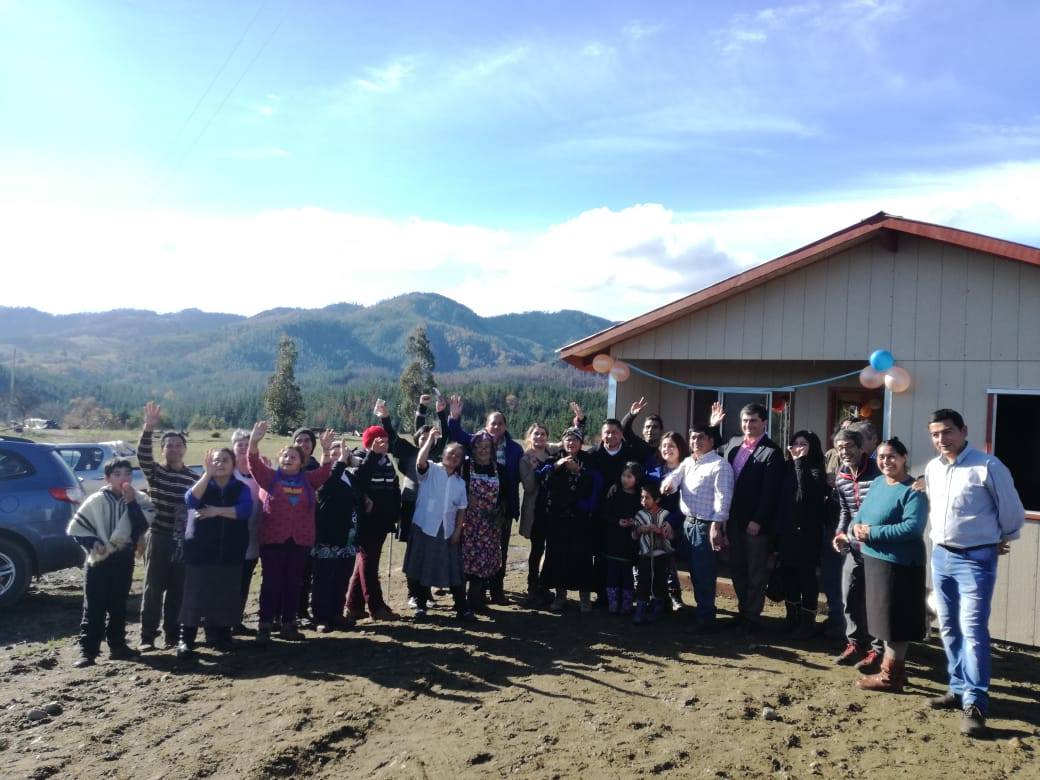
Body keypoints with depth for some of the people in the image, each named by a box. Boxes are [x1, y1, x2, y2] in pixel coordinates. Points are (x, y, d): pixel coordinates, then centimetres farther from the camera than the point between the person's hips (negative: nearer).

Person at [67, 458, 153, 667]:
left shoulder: (139, 499, -1)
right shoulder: (97, 500, -7)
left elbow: (142, 525, -15)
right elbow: (76, 527, -2)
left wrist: (131, 501, -20)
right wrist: (93, 543, -14)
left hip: (124, 560, 3)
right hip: (99, 561, -2)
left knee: (119, 606, 12)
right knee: (94, 608, -1)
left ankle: (117, 646, 22)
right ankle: (87, 651, 3)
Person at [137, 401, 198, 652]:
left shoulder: (193, 477, 8)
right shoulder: (154, 471, 0)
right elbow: (142, 455, -21)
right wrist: (149, 428, -37)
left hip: (183, 539, 2)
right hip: (158, 537, -2)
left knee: (178, 589, 7)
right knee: (153, 587, 0)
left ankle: (172, 634, 17)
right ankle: (147, 636, 8)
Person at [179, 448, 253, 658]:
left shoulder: (241, 488, 5)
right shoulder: (203, 484, 5)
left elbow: (245, 510, -14)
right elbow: (191, 500, -18)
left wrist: (218, 510, -21)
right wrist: (207, 473, -23)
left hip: (230, 553, 1)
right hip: (199, 551, -1)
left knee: (226, 596, 5)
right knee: (194, 595, -3)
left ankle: (221, 635, 20)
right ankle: (186, 639, 5)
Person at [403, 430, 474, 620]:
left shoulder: (460, 482, 13)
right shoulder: (430, 470, 0)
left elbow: (461, 509, 9)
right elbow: (420, 461, -23)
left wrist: (457, 531, -1)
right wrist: (431, 439, -19)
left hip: (447, 531, 3)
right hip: (424, 527, -3)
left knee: (454, 569, 4)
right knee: (421, 567, 4)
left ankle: (462, 607, 12)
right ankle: (420, 605, 18)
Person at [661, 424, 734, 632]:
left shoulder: (720, 465, -11)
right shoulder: (687, 462, 14)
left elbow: (723, 497, -17)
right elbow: (675, 476, 5)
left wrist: (716, 527, -23)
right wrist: (669, 482, -20)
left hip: (706, 525, -7)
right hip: (688, 522, 7)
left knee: (704, 574, -2)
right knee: (694, 572, 15)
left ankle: (705, 618, 9)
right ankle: (701, 609, 28)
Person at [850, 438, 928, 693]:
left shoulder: (913, 490, -15)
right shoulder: (877, 483, 11)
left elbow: (912, 527, -26)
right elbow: (862, 512, 16)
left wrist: (872, 532, -22)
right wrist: (857, 527, -8)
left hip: (899, 563, -8)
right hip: (873, 558, 8)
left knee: (895, 620, 1)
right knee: (884, 617, 17)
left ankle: (891, 675, 12)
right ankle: (892, 667, 30)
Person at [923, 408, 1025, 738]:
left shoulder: (987, 466, -13)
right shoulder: (932, 469, 6)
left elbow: (1012, 511, -1)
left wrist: (1004, 539, 12)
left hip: (976, 559, -7)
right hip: (941, 555, 7)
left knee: (973, 630, -9)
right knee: (948, 628, 14)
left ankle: (975, 703, -3)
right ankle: (959, 688, 27)